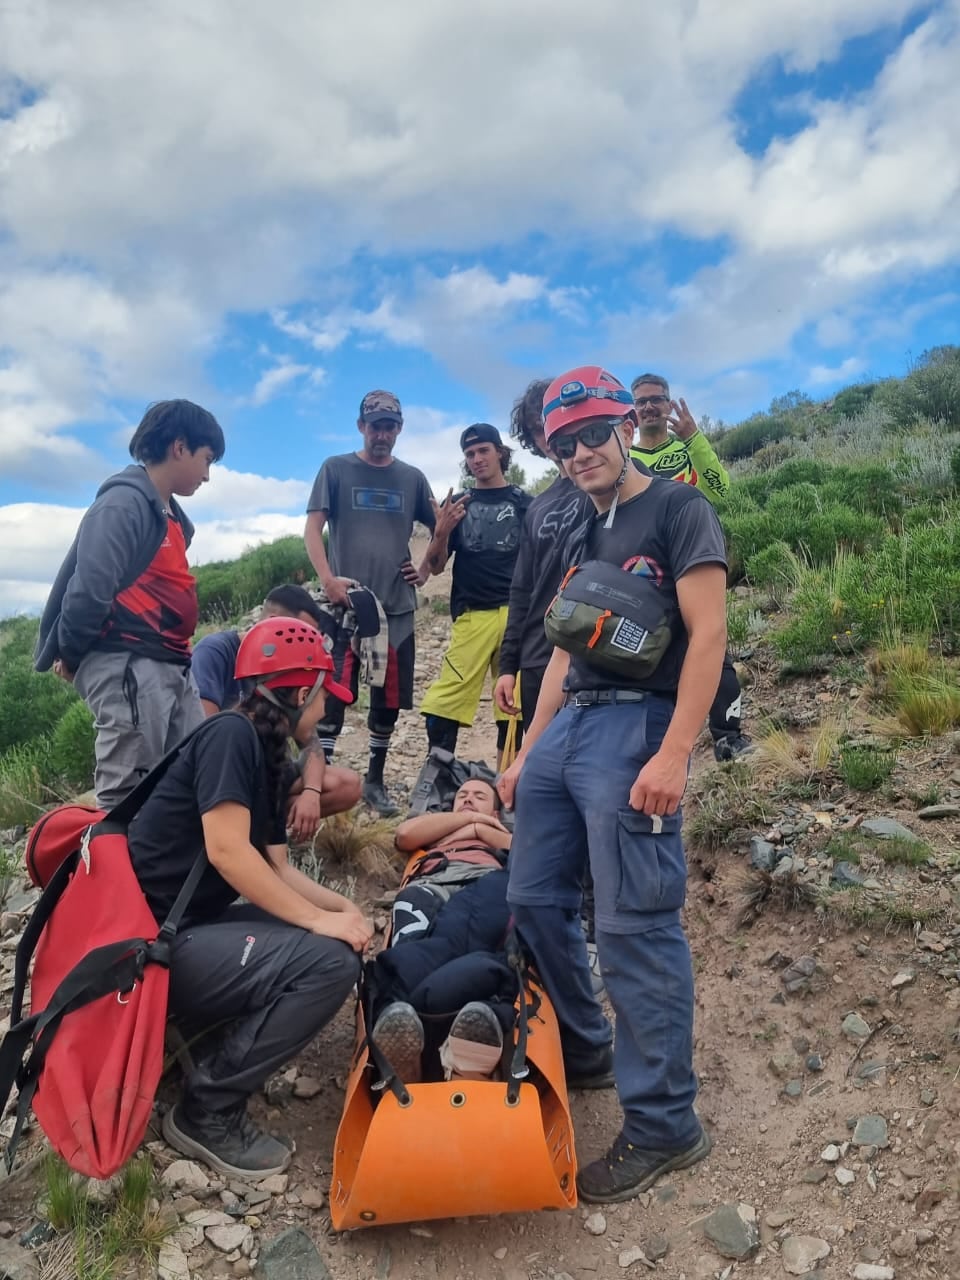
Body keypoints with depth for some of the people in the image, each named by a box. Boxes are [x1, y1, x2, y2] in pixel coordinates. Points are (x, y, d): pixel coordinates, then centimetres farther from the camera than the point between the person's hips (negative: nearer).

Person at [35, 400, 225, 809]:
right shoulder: (124, 502, -12)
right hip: (127, 666, -9)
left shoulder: (170, 515, 19)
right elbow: (90, 588, -20)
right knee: (125, 800, -5)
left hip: (170, 667, 9)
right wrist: (70, 654, -8)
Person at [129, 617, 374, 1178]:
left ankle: (196, 1029, 10)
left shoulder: (268, 758, 13)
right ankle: (207, 1109, -7)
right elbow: (227, 851, -23)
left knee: (338, 940, 8)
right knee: (333, 962, -21)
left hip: (196, 926, 10)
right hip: (156, 940, -10)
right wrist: (320, 920, -17)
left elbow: (277, 869, 12)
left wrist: (342, 907, -1)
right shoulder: (232, 734, -15)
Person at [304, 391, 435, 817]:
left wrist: (425, 571, 8)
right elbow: (312, 528, -1)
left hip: (397, 605, 3)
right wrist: (328, 579, -14)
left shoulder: (412, 478, 13)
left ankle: (375, 781, 19)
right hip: (346, 601, -3)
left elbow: (440, 530, 22)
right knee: (333, 693, -6)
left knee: (389, 698, 7)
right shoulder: (336, 469, 5)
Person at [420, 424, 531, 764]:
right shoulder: (455, 504, 13)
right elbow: (436, 567, 9)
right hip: (471, 616, 0)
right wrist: (442, 531, -11)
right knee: (441, 708, -10)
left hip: (516, 613, 0)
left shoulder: (525, 503, 10)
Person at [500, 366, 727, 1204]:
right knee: (535, 903, 11)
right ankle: (584, 1050, 32)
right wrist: (527, 753, 19)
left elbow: (707, 635, -11)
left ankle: (663, 1125, 9)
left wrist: (674, 755, -21)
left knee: (635, 929, -6)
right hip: (564, 729, 8)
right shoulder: (582, 540, 22)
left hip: (635, 727, -8)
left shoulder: (678, 509, -1)